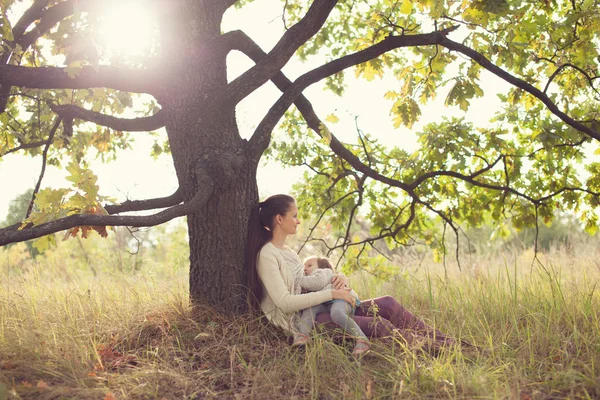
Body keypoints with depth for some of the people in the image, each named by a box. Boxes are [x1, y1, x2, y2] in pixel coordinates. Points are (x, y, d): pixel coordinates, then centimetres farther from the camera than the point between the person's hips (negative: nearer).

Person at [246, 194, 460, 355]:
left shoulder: (287, 252, 16)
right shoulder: (267, 255, -13)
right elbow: (285, 303, -22)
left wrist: (336, 279, -3)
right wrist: (331, 294, -22)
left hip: (313, 309, 8)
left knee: (387, 303, -3)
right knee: (378, 324, -20)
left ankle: (447, 343, 0)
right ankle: (436, 348, -10)